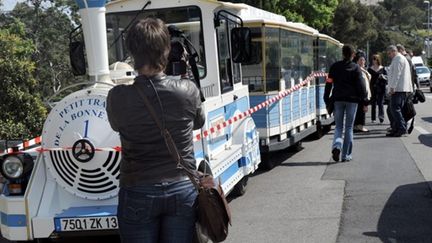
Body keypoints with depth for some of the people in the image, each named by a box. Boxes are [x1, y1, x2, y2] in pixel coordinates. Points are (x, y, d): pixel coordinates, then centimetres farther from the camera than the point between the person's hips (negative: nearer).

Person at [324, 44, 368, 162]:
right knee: (349, 128, 7)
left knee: (338, 126, 10)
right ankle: (346, 155, 8)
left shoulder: (335, 66, 3)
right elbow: (361, 86, -4)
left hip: (338, 100, 1)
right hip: (352, 100, -1)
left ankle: (336, 146, -18)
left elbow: (329, 84, 4)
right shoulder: (355, 68, -2)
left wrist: (327, 100, 9)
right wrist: (364, 102, 0)